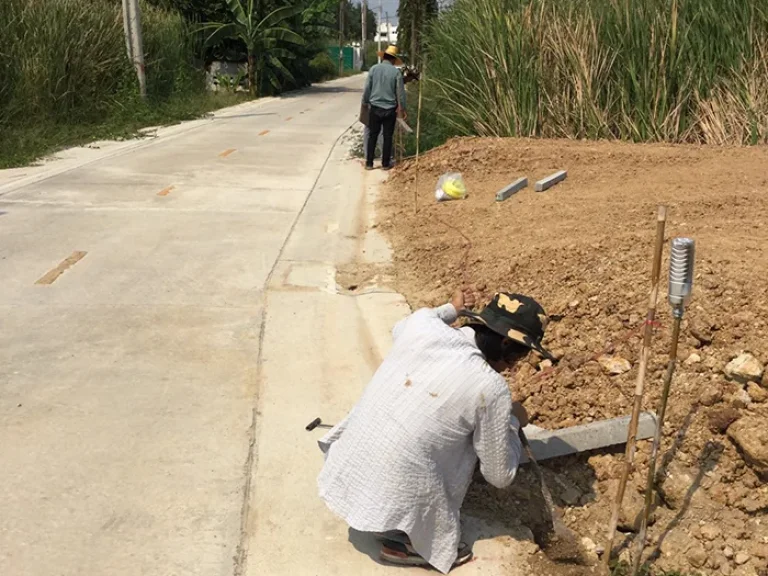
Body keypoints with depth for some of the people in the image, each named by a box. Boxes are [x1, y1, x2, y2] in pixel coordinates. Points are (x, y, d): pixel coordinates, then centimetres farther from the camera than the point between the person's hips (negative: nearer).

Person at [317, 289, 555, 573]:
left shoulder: (421, 324, -3)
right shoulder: (492, 389, -15)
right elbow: (500, 475, -1)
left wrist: (451, 309, 36)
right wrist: (513, 422, 14)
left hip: (344, 474, 6)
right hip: (393, 504, -5)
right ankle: (401, 541, 10)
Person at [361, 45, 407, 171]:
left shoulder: (374, 68, -2)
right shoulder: (396, 72, -4)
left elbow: (367, 88, 1)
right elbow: (400, 92, 0)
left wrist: (365, 102, 16)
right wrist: (402, 108, 11)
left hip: (375, 108, 1)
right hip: (390, 109, -1)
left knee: (372, 136, 8)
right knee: (388, 137, 7)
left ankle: (369, 163, 8)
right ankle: (386, 163, 11)